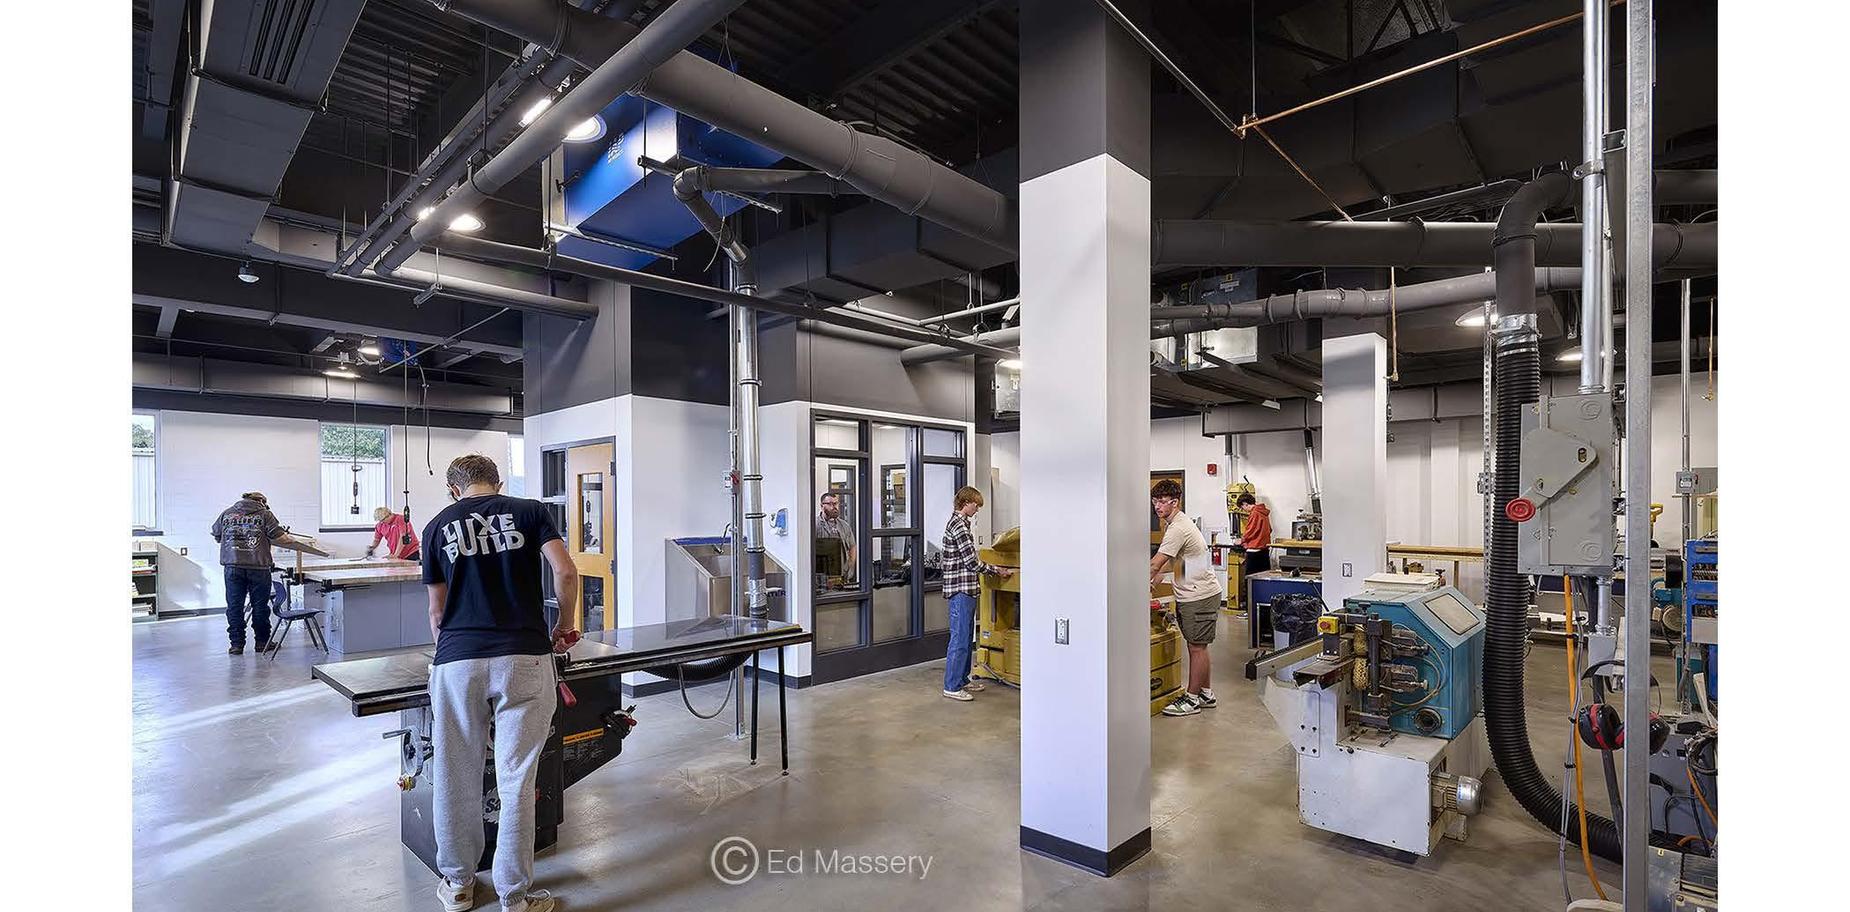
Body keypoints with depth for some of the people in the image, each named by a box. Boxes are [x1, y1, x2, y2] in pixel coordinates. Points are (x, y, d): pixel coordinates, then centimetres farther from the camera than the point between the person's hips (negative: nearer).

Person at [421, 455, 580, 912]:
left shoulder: (438, 525, 11)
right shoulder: (530, 510, 5)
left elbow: (437, 610, 16)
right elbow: (565, 572, -7)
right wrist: (566, 623, 9)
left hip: (458, 660, 2)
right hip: (523, 657, -2)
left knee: (456, 777, 17)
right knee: (516, 780, 5)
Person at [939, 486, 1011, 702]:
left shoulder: (958, 523, 16)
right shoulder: (959, 526, -17)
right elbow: (972, 562, -18)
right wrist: (997, 571, -8)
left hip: (965, 589, 11)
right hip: (961, 589, -11)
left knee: (966, 636, 17)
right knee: (959, 639, -5)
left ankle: (962, 679, 26)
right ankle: (951, 687, 1)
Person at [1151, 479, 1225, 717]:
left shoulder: (1178, 528, -21)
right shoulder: (1176, 522, 13)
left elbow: (1155, 565, -21)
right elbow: (1167, 562, 20)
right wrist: (1151, 584, 12)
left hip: (1200, 595, -10)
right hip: (1191, 594, 10)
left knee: (1196, 647, -1)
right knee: (1197, 646, 16)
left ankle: (1192, 699, 6)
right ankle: (1205, 693, 25)